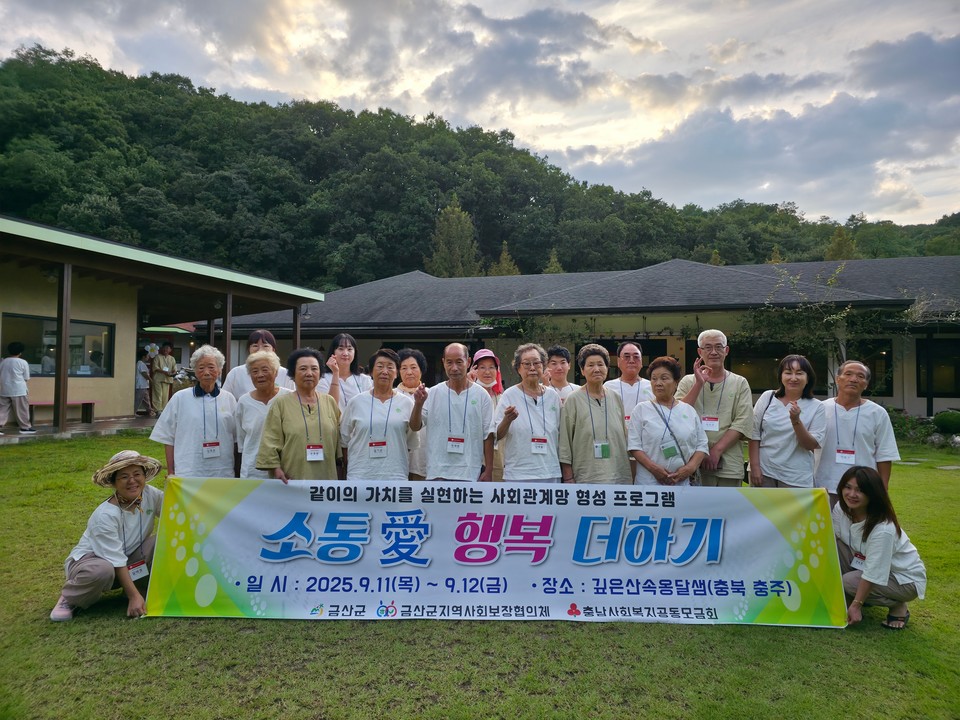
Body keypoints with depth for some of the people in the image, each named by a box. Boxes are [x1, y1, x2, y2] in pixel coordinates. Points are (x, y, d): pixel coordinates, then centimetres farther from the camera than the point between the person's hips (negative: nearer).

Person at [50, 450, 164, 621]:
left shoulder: (150, 495, -12)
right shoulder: (105, 515, -27)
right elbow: (116, 561, -27)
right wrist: (134, 596, -30)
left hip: (130, 558, 5)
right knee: (102, 571, -40)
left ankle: (143, 589, -3)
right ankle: (69, 599, -7)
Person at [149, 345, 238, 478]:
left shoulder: (229, 399, 6)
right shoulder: (180, 398, 1)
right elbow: (168, 438, 5)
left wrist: (237, 472, 8)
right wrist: (170, 472, 3)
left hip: (223, 473, 2)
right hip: (188, 474, -2)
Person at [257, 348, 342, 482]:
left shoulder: (330, 402, 9)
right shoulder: (280, 403, 1)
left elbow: (339, 441, 11)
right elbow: (270, 442, -3)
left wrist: (340, 471, 9)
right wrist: (276, 470, -11)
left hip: (327, 479, 3)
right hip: (292, 481, -2)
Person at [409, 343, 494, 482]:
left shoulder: (481, 395, 0)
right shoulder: (432, 393, 2)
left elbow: (488, 436, 3)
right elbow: (415, 427, 2)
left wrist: (488, 470, 0)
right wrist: (418, 404, -16)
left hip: (470, 473, 0)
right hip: (438, 472, 1)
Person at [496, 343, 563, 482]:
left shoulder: (553, 395, 7)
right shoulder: (509, 395, -4)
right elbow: (496, 436, -6)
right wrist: (507, 420, -23)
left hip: (551, 473, 3)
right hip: (517, 475, -3)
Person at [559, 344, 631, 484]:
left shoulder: (616, 398, 9)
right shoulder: (573, 400, -4)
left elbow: (624, 436, 16)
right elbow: (564, 443, -4)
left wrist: (630, 473, 14)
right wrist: (568, 479, -7)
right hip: (586, 478, -4)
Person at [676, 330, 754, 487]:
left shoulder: (740, 383, 7)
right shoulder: (688, 381, 8)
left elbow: (743, 423, -3)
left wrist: (717, 450, -13)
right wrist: (699, 384, -12)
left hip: (729, 465, 0)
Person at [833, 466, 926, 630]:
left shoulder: (883, 529, -32)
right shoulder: (840, 509, -12)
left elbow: (873, 574, -30)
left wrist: (856, 605, -27)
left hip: (905, 579, -6)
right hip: (865, 563, 6)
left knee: (849, 582, -28)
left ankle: (898, 607, -1)